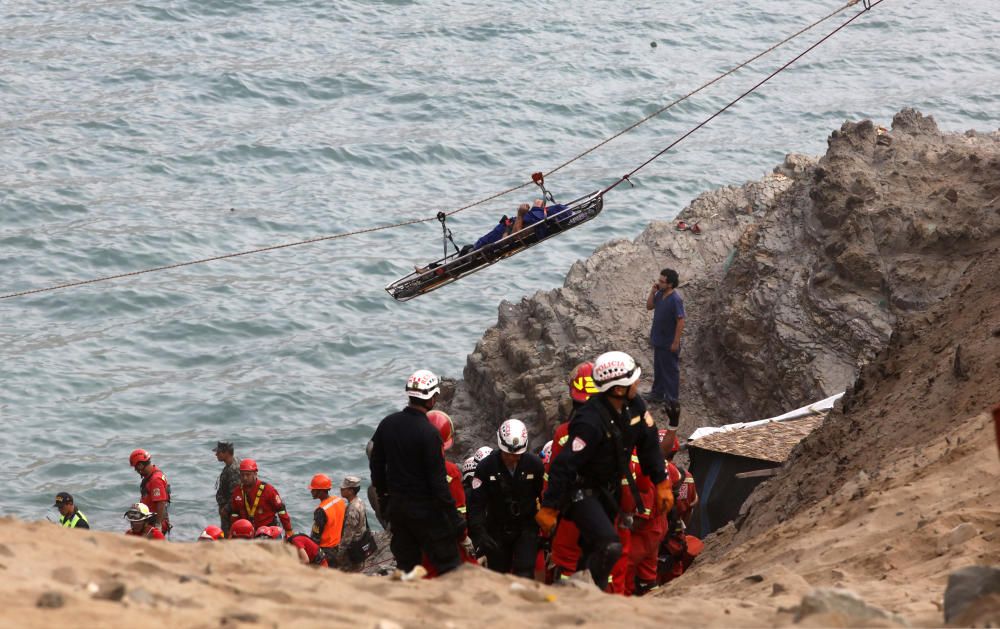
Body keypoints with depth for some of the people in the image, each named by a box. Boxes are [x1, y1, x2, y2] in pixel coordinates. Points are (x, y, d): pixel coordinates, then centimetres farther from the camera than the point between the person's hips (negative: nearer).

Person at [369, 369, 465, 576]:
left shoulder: (387, 424, 2)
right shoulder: (428, 433, -19)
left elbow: (376, 465, 12)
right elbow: (437, 480, -18)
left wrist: (383, 495, 24)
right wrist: (454, 516, -12)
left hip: (396, 505, 7)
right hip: (424, 508, -7)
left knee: (406, 565, 13)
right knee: (447, 563, -1)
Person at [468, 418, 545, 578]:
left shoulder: (534, 465, -10)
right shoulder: (486, 466, -13)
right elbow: (476, 503, -14)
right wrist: (479, 534, -26)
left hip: (526, 528, -1)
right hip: (497, 529, 1)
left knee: (524, 575, -14)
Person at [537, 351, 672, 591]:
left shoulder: (634, 405, -7)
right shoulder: (590, 421, -32)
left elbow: (649, 445, 7)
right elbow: (563, 465, -28)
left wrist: (662, 484, 8)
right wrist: (548, 508, -25)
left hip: (609, 490, 8)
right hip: (582, 493, -8)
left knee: (593, 548, 15)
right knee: (610, 548, -21)